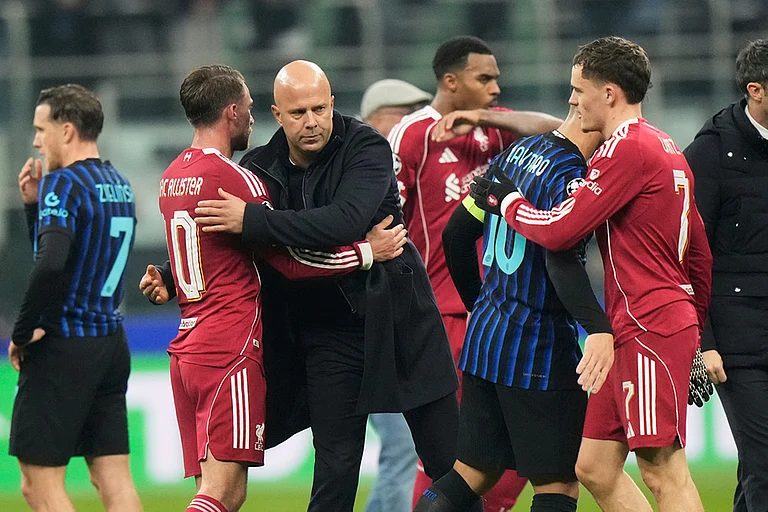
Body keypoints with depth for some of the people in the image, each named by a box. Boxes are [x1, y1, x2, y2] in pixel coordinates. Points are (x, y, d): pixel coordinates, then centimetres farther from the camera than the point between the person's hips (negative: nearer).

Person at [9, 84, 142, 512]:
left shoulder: (63, 184, -13)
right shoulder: (121, 185, 13)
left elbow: (50, 264, -28)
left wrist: (22, 332, -17)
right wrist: (35, 205, 11)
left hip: (61, 348, -8)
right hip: (111, 343, 8)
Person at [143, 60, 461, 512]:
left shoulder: (366, 147, -12)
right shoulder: (261, 168, 0)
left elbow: (346, 221, -30)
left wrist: (252, 220, -30)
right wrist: (171, 280, 1)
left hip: (397, 317, -3)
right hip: (328, 333, 3)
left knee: (450, 461, 4)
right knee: (335, 466, 0)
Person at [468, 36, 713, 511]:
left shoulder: (627, 148, -12)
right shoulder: (667, 148, 19)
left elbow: (558, 231, -15)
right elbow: (700, 252, 23)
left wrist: (504, 199, 3)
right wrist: (695, 335, 29)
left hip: (649, 330, -10)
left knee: (664, 472, -10)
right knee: (595, 467, 8)